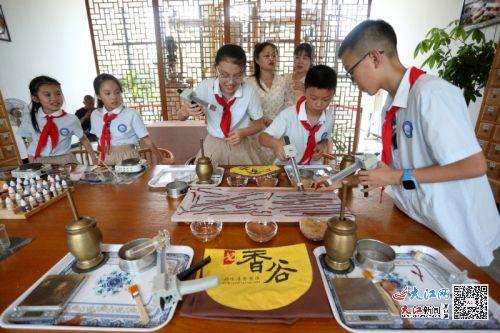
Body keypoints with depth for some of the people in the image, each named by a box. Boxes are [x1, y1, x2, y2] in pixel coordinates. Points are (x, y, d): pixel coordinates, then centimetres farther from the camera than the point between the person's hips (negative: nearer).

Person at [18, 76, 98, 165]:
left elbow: (83, 139, 4)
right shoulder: (29, 119, 2)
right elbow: (31, 145, 10)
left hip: (65, 162, 1)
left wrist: (94, 158, -1)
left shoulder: (71, 119, -6)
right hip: (39, 164, 0)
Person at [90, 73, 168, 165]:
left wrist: (161, 159, -10)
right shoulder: (95, 115, 1)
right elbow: (100, 139, 15)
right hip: (105, 159, 4)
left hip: (128, 158, -3)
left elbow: (146, 140, -12)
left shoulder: (131, 114, -14)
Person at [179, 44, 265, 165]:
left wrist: (243, 132, -21)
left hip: (240, 147, 0)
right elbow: (181, 117, -2)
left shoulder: (249, 92, -15)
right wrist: (185, 111, -26)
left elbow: (259, 124, -1)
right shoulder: (205, 87, -13)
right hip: (213, 147, 1)